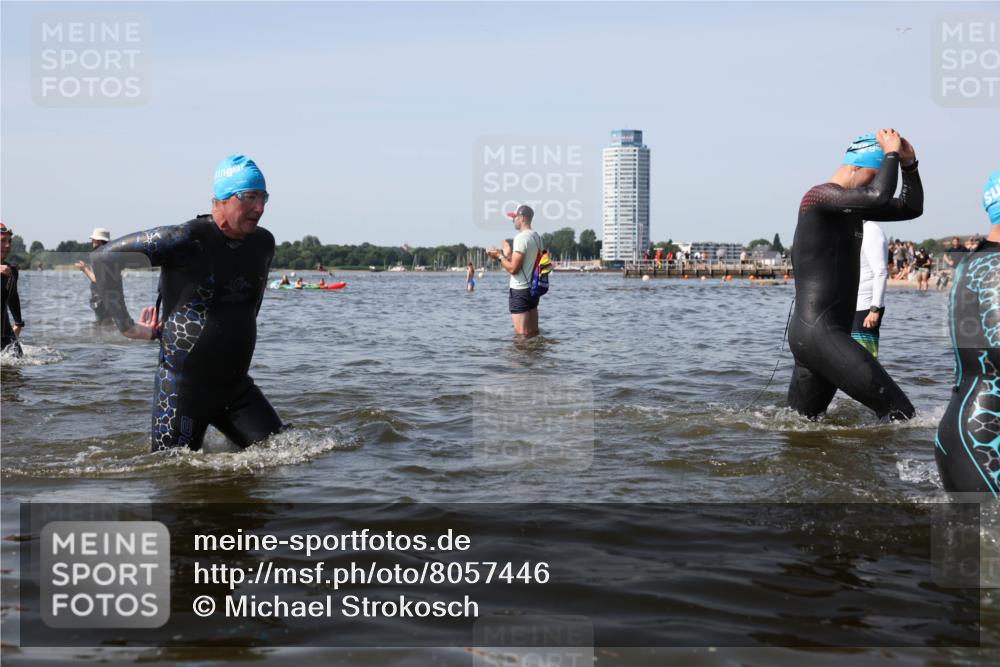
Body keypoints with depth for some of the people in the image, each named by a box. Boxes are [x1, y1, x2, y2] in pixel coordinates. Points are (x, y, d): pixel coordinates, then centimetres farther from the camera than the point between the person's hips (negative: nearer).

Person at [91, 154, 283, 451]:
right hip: (183, 385, -6)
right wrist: (126, 325, -14)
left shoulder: (263, 243, 4)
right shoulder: (187, 240, -17)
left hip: (236, 384, 6)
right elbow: (103, 258, -16)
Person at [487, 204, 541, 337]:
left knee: (521, 335, -6)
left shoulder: (521, 237, -16)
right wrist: (509, 254, 20)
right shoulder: (537, 237, 12)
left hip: (520, 291, -9)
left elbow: (513, 268, -19)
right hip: (533, 288, 9)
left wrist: (499, 256, -5)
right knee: (533, 334, 11)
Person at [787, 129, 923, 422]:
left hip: (827, 332, 11)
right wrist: (891, 154, -11)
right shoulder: (819, 195, -12)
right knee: (899, 411, -14)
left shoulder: (852, 204, 18)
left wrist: (909, 163, 10)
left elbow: (911, 208, 23)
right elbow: (879, 196, -28)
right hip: (817, 331, -11)